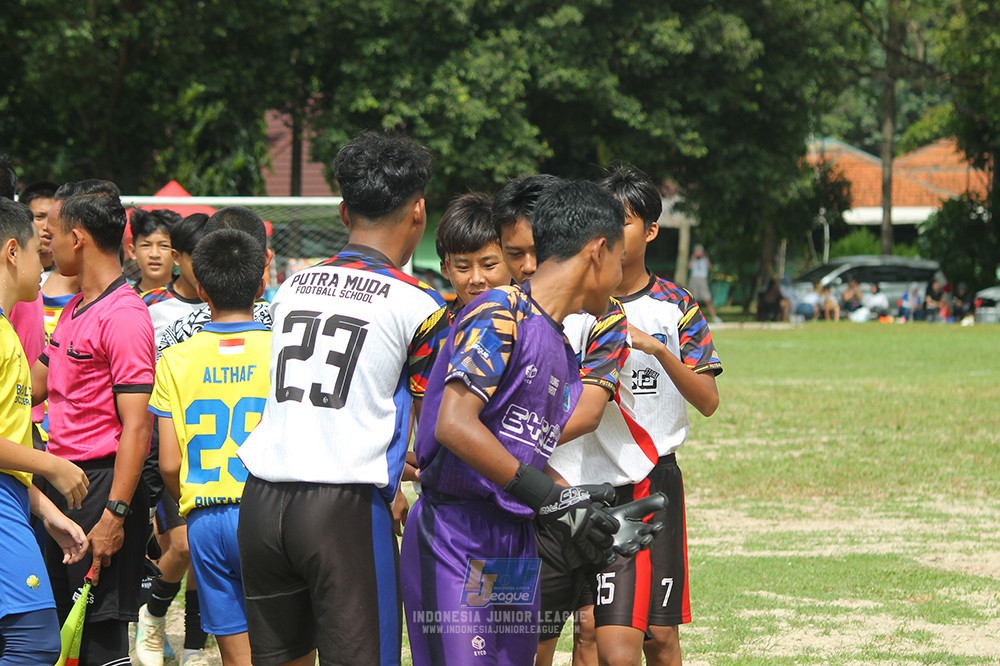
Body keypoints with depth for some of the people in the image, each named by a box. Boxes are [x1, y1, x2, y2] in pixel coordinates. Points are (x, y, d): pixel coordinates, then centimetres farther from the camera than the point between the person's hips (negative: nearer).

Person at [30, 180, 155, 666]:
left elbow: (135, 427, -19)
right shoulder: (74, 310, 15)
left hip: (103, 483, -10)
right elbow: (34, 386, 29)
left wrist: (114, 516, -23)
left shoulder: (123, 315, -15)